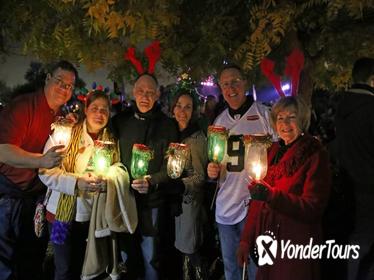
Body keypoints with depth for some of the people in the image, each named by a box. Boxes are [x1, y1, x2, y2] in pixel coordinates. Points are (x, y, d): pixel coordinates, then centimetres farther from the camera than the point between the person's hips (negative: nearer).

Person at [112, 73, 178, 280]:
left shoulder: (167, 126, -3)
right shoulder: (120, 121, 4)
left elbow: (170, 167, -6)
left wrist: (151, 181, -22)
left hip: (152, 202, -2)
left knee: (151, 258, 9)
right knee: (125, 253, 17)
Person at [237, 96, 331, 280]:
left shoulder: (315, 155, -9)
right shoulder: (272, 152, 8)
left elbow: (314, 206, -16)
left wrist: (271, 195, -30)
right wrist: (246, 239, 7)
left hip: (297, 244, -5)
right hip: (267, 244, 5)